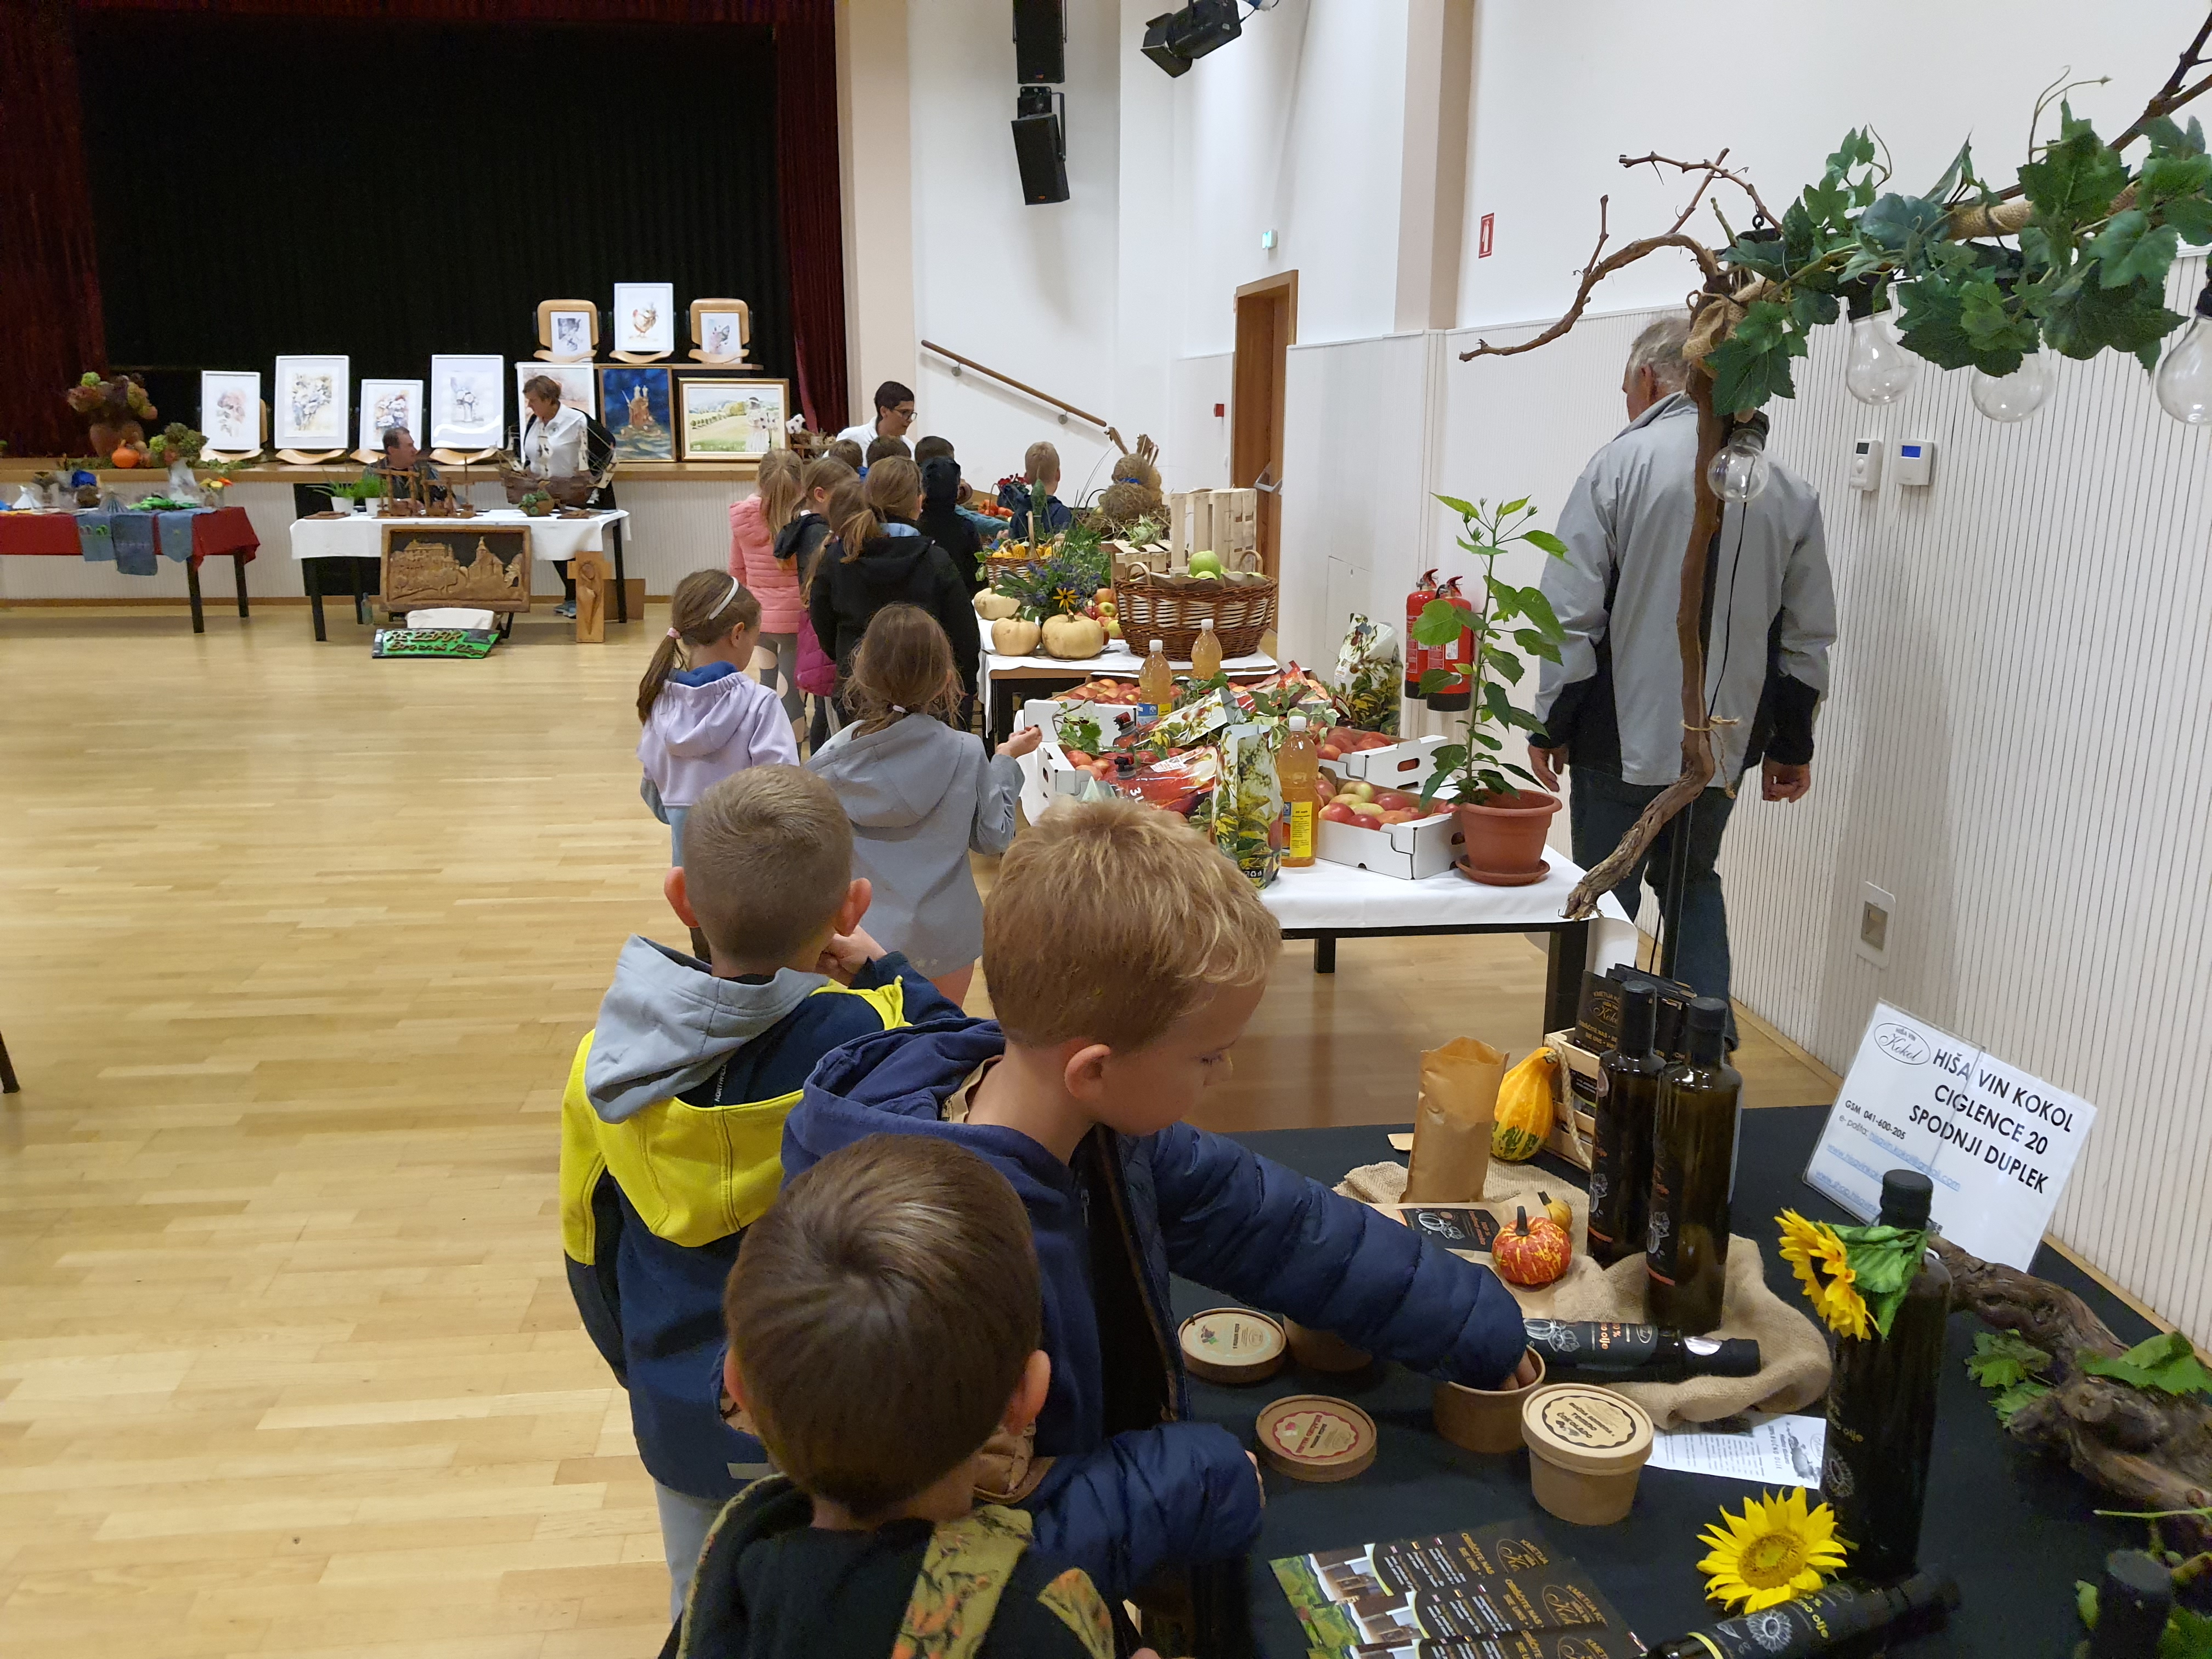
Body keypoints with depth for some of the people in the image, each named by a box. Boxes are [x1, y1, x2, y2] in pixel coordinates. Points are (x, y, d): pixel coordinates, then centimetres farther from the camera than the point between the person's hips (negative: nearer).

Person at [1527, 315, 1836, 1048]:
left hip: (1623, 733, -4)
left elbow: (1573, 613, -11)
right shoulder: (1788, 487, 6)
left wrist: (1551, 724, -3)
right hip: (1724, 736, 5)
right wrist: (1792, 744, 18)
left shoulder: (1621, 462, -8)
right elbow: (1808, 636, 9)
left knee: (1607, 894, 8)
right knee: (1694, 884, 21)